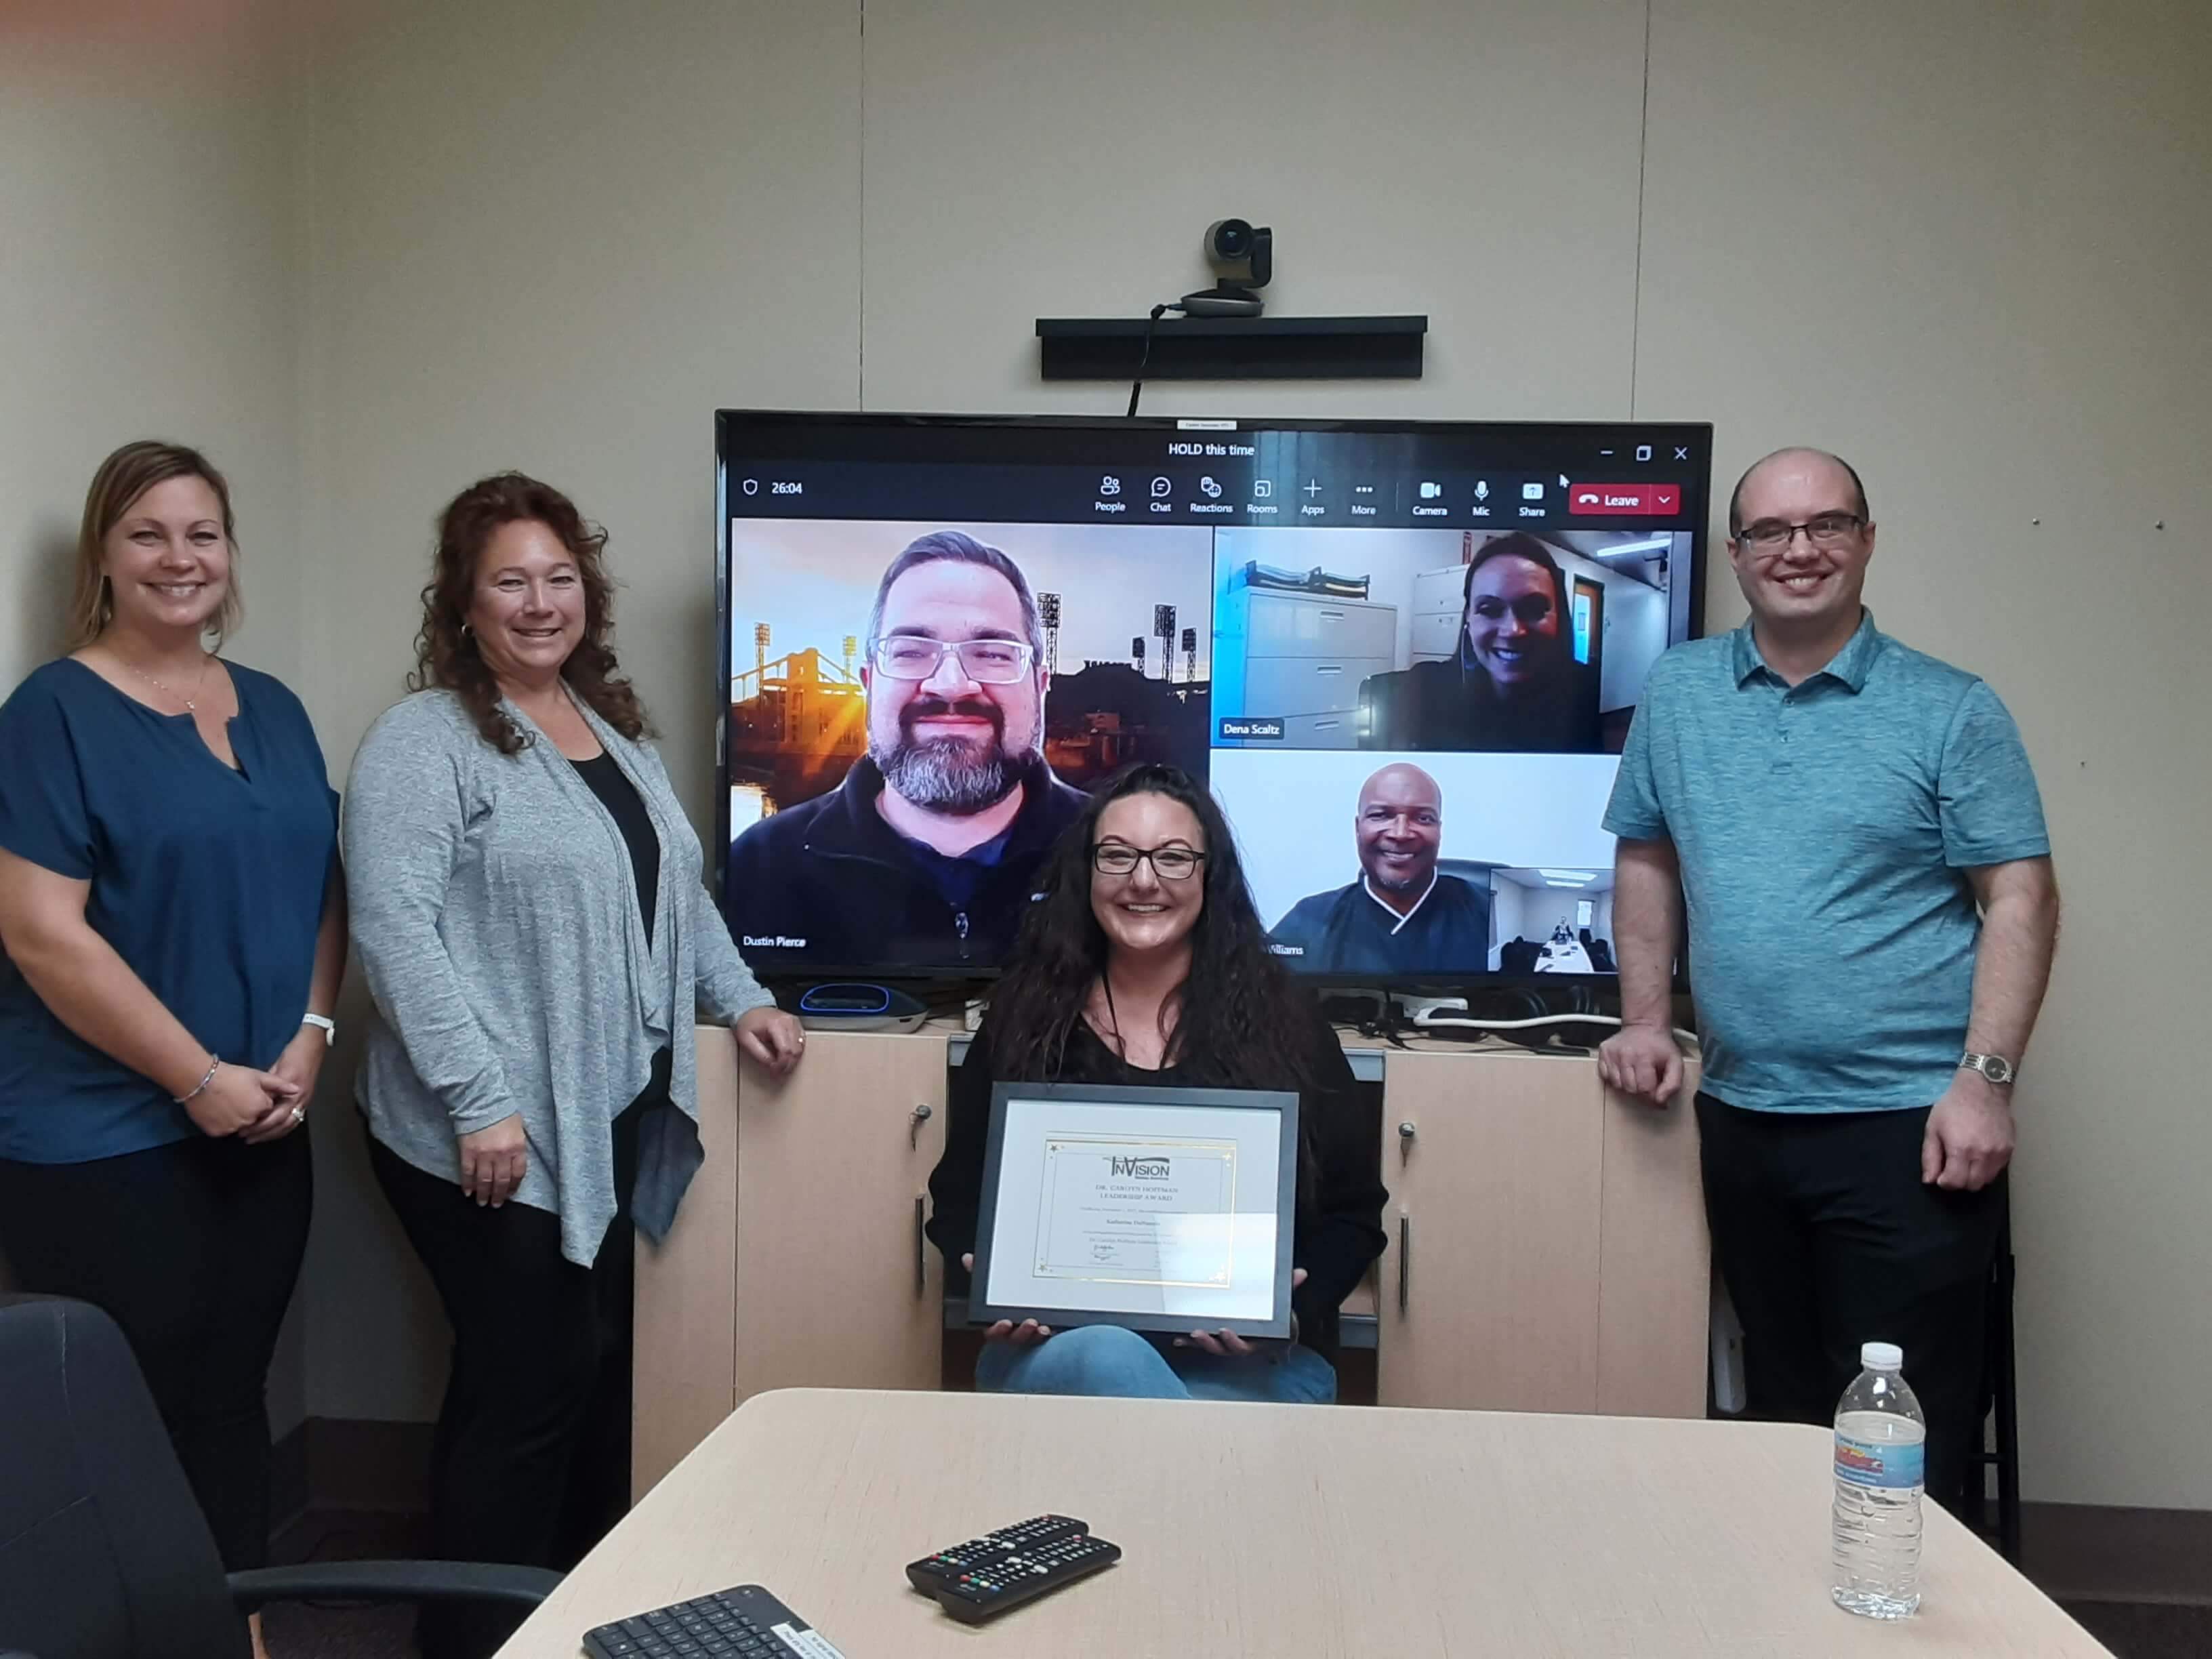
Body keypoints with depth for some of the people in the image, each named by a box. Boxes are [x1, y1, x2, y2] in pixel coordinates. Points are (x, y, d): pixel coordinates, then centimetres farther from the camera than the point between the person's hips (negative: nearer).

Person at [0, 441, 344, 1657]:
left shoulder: (273, 710, 10)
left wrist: (309, 1039, -3)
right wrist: (201, 1077, -16)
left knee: (233, 1399, 15)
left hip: (266, 1133, 6)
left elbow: (321, 889, 12)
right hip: (103, 1145, -5)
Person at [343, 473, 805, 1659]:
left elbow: (673, 889, 23)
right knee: (526, 1386, -2)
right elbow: (394, 927, -18)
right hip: (497, 1136, -7)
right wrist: (480, 1101, -22)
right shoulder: (424, 739, -9)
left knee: (599, 1370, 15)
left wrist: (741, 1000, 13)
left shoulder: (615, 728, 16)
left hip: (610, 1121, 8)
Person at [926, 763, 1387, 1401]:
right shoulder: (1024, 1019, 8)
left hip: (1253, 1362, -1)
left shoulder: (1283, 1020, 4)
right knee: (1104, 1360, -34)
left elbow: (1354, 1212, 7)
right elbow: (960, 1200, 11)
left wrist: (1291, 1310, -13)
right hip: (1055, 1348, 2)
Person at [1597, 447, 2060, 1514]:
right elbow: (1646, 861, 13)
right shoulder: (1677, 693, 6)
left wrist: (1984, 1078, -13)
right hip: (1740, 1118, 4)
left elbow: (2020, 898, -5)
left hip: (1907, 1125, -3)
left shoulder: (1951, 711, -3)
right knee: (1779, 1405, 17)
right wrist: (1645, 1018, 5)